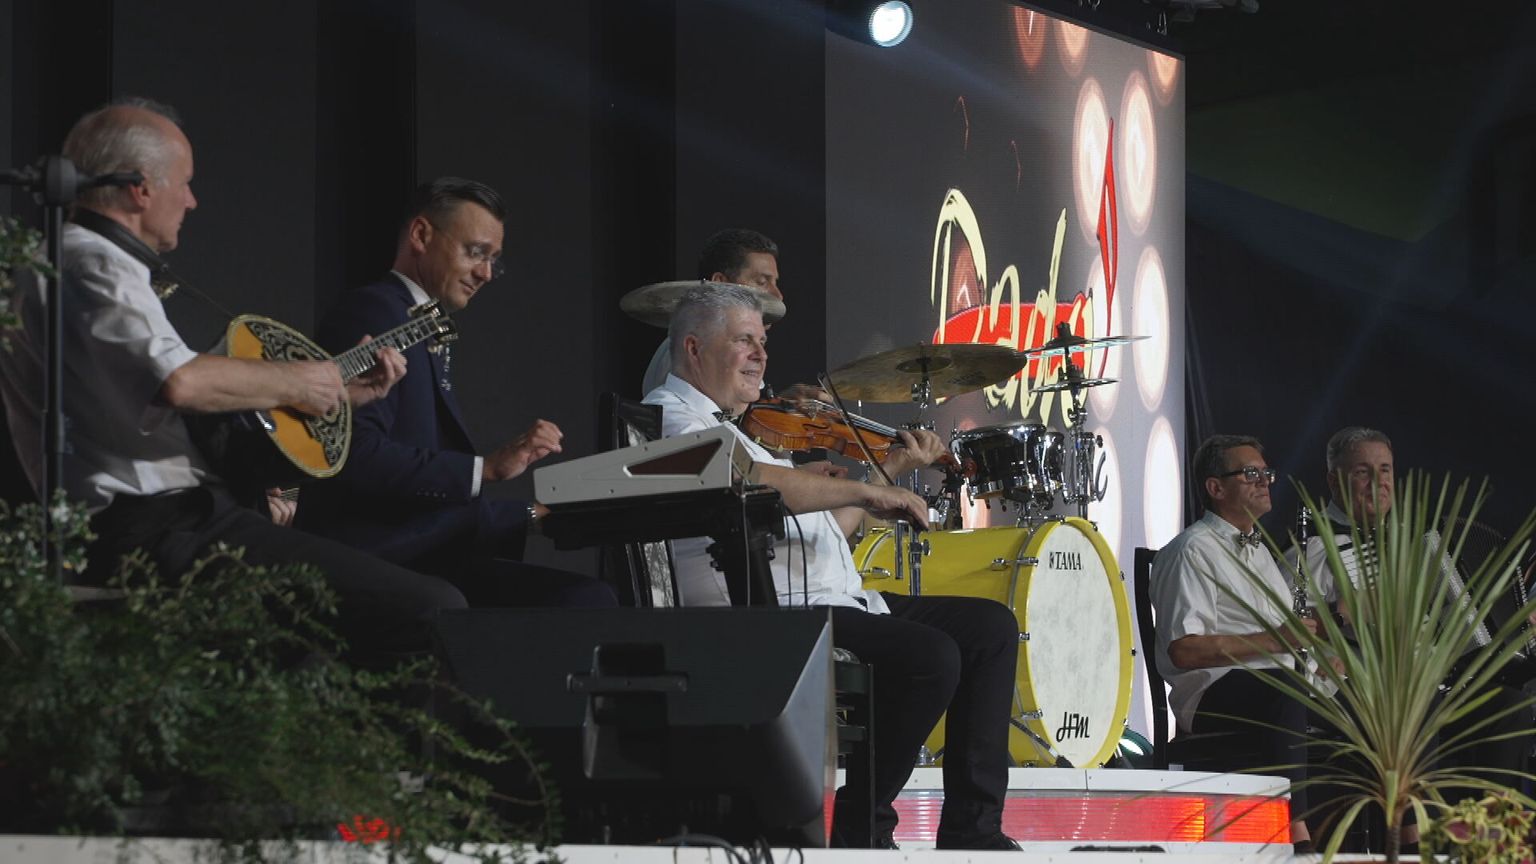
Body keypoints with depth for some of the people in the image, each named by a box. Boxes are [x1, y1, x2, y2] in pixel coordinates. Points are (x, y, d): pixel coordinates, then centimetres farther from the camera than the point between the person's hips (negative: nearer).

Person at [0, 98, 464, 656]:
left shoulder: (84, 260, 25)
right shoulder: (91, 265, -9)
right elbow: (180, 381, -27)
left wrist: (343, 392, 24)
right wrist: (296, 383, -10)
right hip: (155, 533, -11)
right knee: (435, 611, -20)